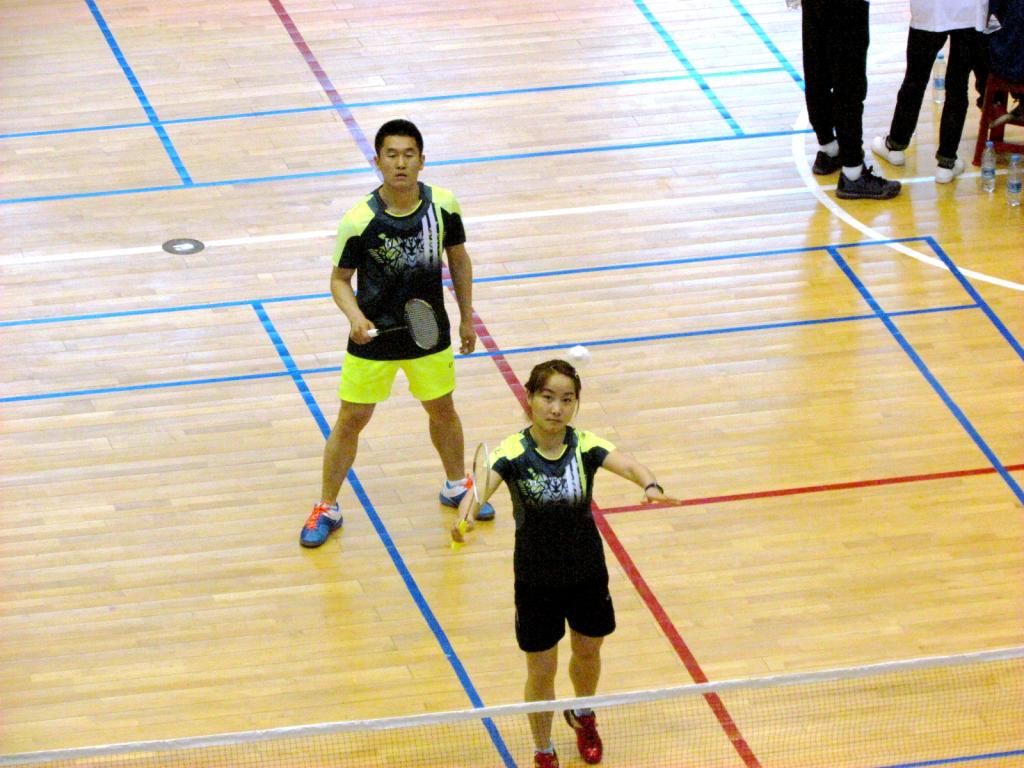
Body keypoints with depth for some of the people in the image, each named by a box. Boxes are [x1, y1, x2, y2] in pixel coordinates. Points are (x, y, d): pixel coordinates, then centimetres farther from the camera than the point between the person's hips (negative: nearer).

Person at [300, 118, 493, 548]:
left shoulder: (443, 206, -13)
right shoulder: (359, 221, -22)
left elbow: (458, 259, 4)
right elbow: (340, 279, -11)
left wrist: (467, 318, 11)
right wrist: (355, 316, -30)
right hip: (373, 336, -3)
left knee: (442, 411, 21)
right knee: (351, 420, 5)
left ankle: (456, 487, 45)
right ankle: (327, 508, 22)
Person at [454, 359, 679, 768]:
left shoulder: (585, 446, -15)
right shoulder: (514, 452, -20)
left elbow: (627, 464, -32)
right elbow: (486, 480, -38)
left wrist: (650, 485, -55)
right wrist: (467, 511, -61)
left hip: (587, 573, 3)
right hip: (536, 580, -2)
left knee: (587, 653, 24)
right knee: (541, 672, 7)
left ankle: (583, 716, 56)